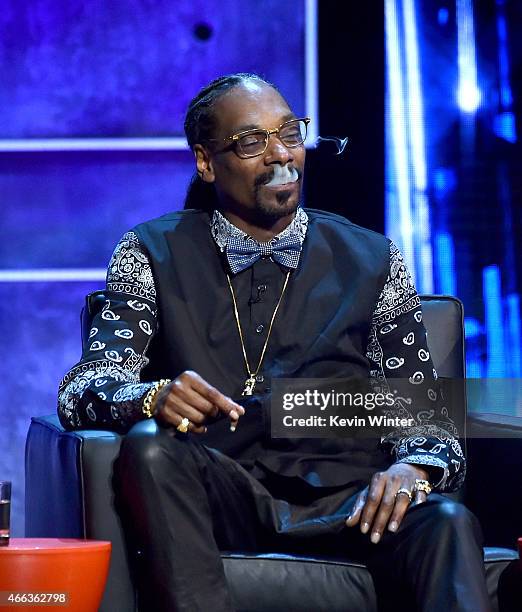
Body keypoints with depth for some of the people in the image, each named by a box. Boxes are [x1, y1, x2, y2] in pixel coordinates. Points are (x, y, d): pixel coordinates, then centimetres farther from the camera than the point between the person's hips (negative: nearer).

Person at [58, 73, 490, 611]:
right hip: (218, 502, 0)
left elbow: (424, 418, 13)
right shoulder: (153, 254, 14)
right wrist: (152, 399, -23)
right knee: (150, 447, -33)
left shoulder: (372, 261, 17)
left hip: (346, 504, 0)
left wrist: (412, 469, -13)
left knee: (446, 523, -32)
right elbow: (85, 390, 2)